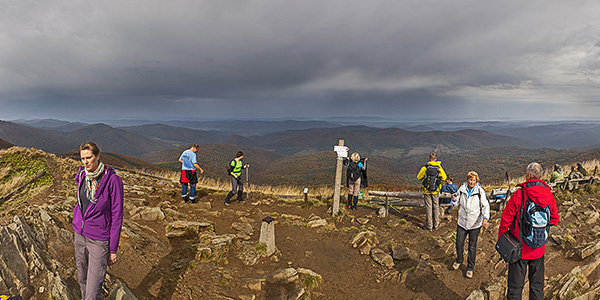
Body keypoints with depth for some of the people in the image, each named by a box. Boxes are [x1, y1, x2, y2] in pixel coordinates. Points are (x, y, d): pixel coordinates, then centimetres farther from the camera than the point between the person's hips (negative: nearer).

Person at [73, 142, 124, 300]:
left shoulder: (113, 180, -20)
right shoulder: (82, 176, -2)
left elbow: (117, 216, -15)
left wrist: (113, 250, -11)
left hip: (99, 239, -6)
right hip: (80, 235, 6)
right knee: (83, 279, 22)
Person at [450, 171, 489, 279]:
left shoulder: (480, 191, -10)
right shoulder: (462, 189, -3)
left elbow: (485, 206, -7)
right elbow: (456, 203, 7)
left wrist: (485, 218, -22)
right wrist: (454, 200, -17)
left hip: (475, 223, -2)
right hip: (462, 222, 2)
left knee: (472, 247, 8)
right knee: (459, 244, 12)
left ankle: (470, 268, 24)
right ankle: (459, 260, 39)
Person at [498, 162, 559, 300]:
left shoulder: (519, 195, -18)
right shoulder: (549, 195, -5)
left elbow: (506, 220, -14)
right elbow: (554, 220, 7)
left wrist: (500, 241, -1)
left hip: (519, 247, -4)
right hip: (538, 249, 4)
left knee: (515, 286, 6)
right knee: (537, 284, 19)